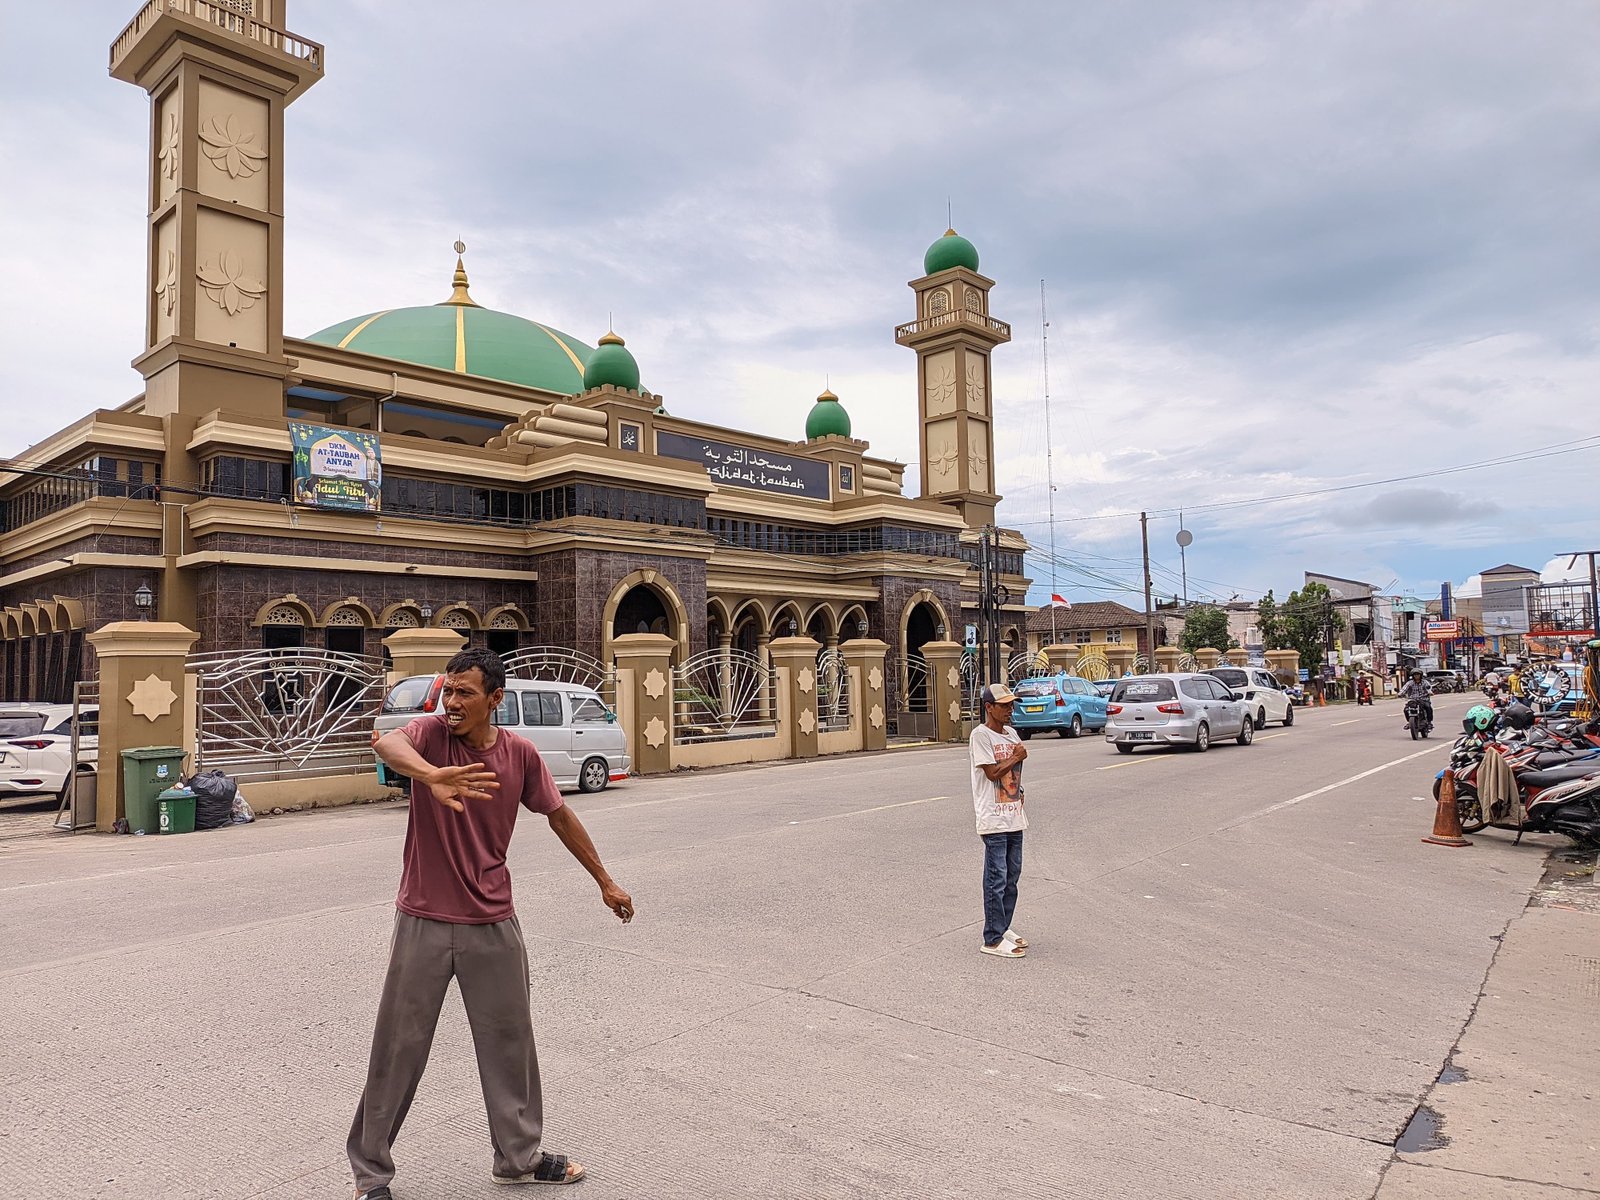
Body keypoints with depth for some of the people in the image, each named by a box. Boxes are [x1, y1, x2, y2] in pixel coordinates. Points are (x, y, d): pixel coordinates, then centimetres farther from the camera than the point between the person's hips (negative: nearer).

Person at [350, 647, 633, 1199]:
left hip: (492, 922, 3)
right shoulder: (431, 732, -12)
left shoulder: (520, 753, -5)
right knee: (399, 1048, 7)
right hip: (424, 921, -2)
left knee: (510, 1041, 15)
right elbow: (388, 743, -36)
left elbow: (559, 815, 8)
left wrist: (604, 881, 14)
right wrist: (432, 775, -60)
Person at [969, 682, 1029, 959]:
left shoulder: (1011, 733, 13)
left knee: (1012, 876, 14)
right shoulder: (980, 735, -11)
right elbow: (992, 772, -17)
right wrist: (1017, 757, -6)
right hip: (994, 819, -8)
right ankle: (993, 940, 1)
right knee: (997, 879, -5)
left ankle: (1003, 928, 26)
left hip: (1014, 816, 8)